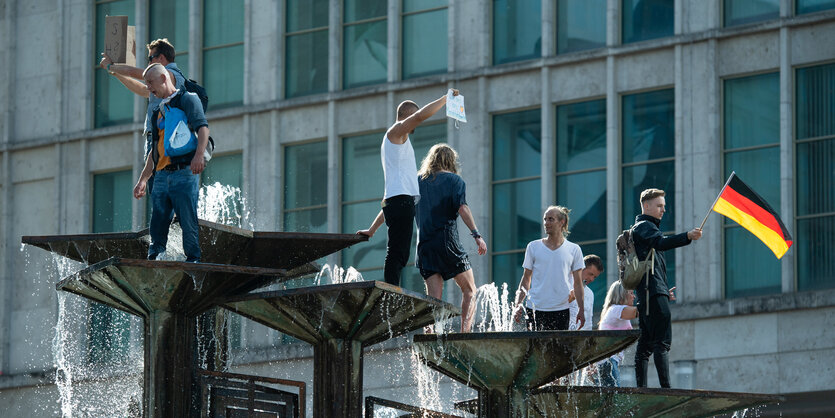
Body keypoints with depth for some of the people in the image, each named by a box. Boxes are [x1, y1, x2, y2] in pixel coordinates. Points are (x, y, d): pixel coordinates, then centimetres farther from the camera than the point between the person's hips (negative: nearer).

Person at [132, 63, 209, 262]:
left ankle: (193, 259, -11)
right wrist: (143, 180, 23)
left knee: (188, 222, -11)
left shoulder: (187, 99, 4)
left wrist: (198, 155, -28)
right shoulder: (159, 111, 27)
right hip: (162, 176, 7)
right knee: (157, 224, 0)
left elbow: (203, 127, -11)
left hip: (184, 173, -7)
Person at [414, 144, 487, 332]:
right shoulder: (455, 180, 3)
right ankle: (465, 332, -10)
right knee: (469, 290, 7)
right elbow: (462, 208, -12)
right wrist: (476, 235, -15)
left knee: (434, 297, 2)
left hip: (424, 244, 4)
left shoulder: (418, 181, 14)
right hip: (447, 241, -4)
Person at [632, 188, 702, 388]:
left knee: (645, 344, 7)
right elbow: (661, 242, -27)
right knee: (662, 342, -17)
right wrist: (688, 236, -42)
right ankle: (666, 388, -25)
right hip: (654, 292, -11)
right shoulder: (644, 226, -6)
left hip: (646, 294, 11)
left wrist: (663, 290, 33)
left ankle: (641, 388, 5)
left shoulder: (642, 227, 27)